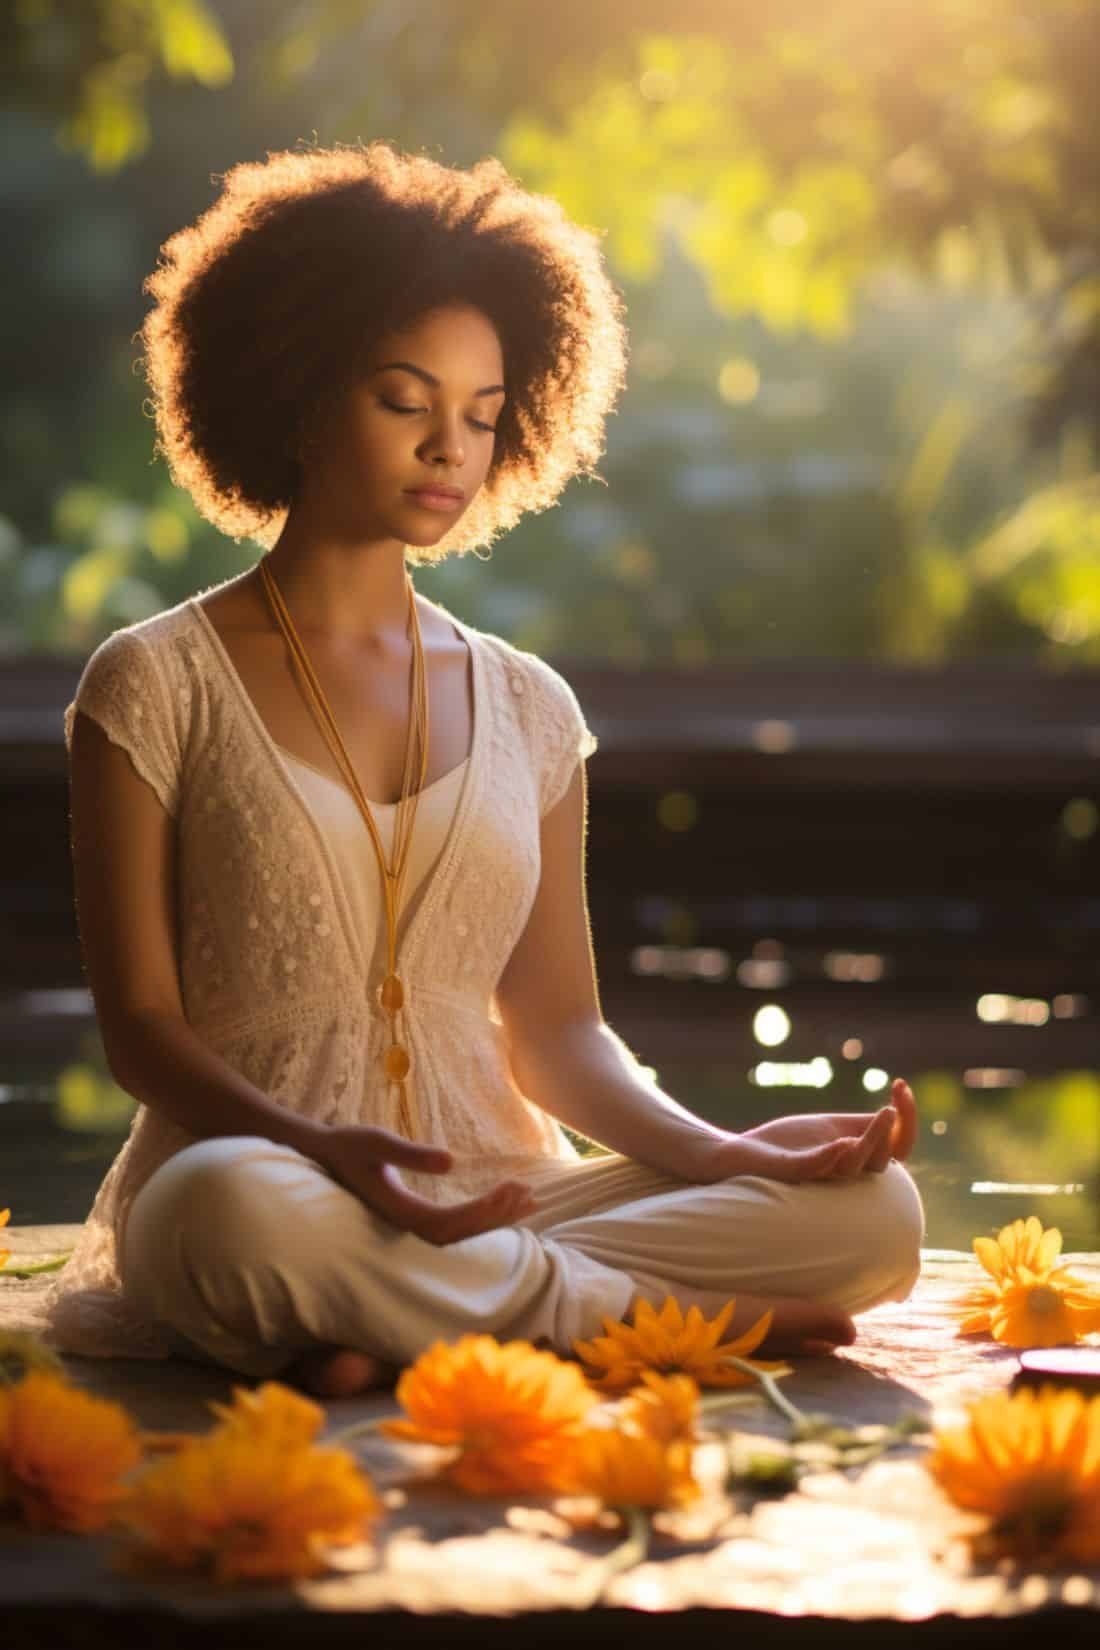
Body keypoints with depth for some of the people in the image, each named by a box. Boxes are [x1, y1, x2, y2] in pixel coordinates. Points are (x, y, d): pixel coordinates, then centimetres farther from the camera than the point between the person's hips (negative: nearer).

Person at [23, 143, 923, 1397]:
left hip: (501, 1192, 4)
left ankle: (403, 1330, -25)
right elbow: (140, 1024, -3)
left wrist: (723, 1151, -7)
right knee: (236, 1209, -41)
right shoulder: (155, 688, 2)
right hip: (275, 1177, -4)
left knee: (871, 1210, -18)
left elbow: (554, 1028, 13)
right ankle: (683, 1316, -24)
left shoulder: (526, 710, 16)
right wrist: (319, 1147, -23)